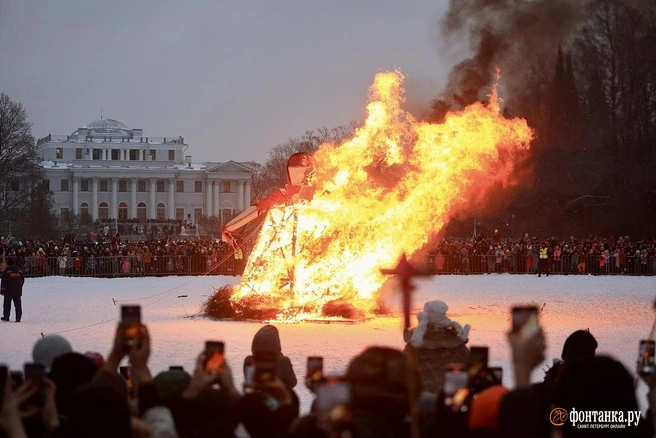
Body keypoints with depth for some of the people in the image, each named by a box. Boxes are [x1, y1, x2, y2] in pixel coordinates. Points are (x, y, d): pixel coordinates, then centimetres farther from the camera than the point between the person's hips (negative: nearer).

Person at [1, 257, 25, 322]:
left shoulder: (6, 271, -9)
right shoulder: (20, 271, 6)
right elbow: (22, 280, 13)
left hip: (8, 292, -3)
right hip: (18, 291, 3)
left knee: (7, 304, 8)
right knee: (18, 304, 4)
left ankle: (6, 317, 11)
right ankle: (18, 318, 0)